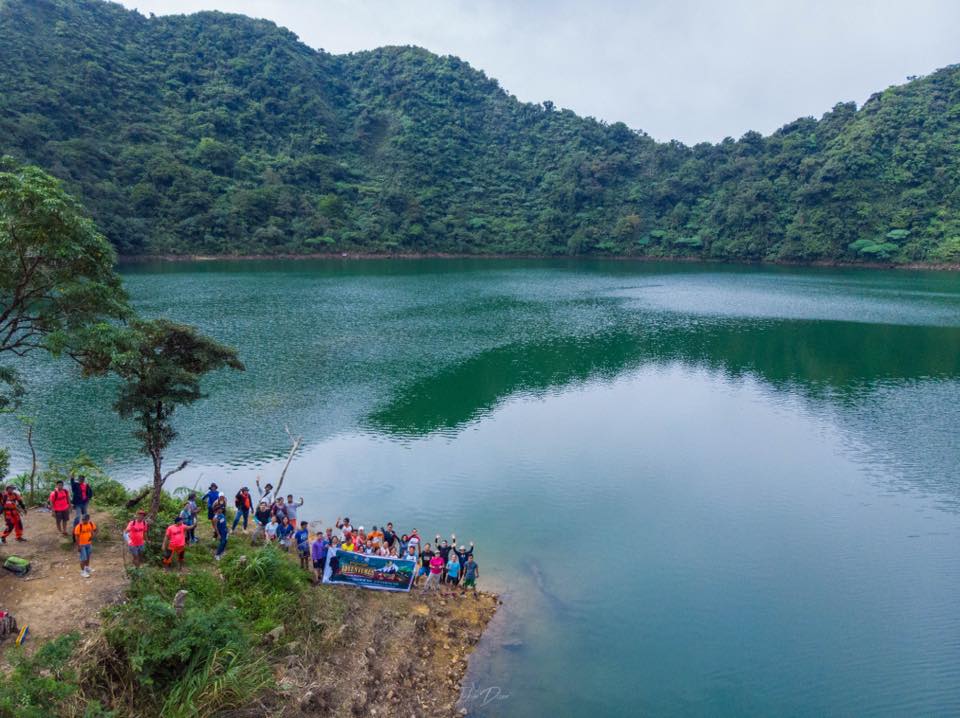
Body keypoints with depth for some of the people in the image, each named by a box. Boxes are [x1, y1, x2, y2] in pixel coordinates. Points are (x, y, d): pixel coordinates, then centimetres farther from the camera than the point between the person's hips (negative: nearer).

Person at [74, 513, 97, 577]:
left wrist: (92, 536, -15)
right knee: (83, 558, 0)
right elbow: (77, 536, -18)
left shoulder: (91, 524, -10)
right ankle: (82, 571, 15)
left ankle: (87, 567, 43)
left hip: (89, 543, 5)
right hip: (82, 544, -5)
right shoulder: (79, 526, -24)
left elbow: (95, 530, 5)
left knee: (88, 556, 21)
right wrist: (78, 546, -16)